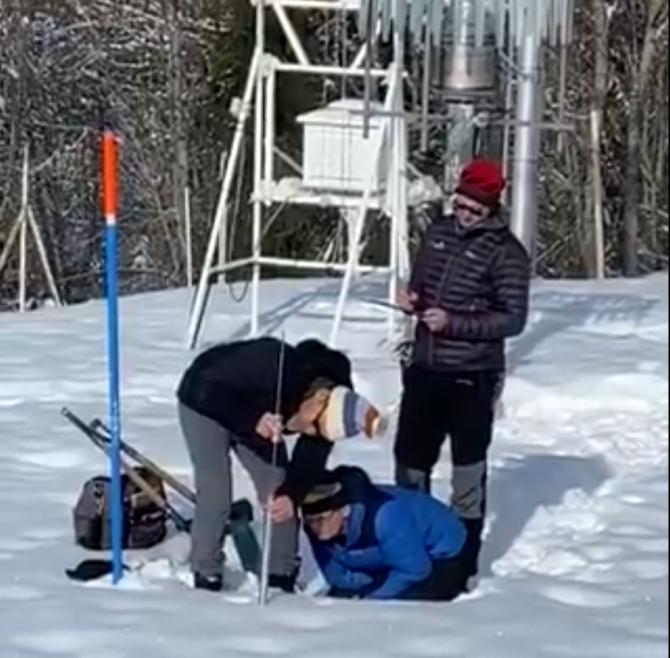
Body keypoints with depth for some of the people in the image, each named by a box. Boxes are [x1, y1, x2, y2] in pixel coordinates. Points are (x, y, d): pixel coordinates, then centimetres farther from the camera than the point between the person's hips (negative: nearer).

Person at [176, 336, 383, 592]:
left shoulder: (334, 409, -25)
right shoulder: (270, 367, -44)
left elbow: (310, 461, -18)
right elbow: (208, 391, -39)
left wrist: (291, 495, -36)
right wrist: (253, 420, -52)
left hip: (259, 414, 5)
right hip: (206, 404, -5)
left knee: (278, 492, -2)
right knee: (215, 496, -14)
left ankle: (282, 576, 10)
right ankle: (207, 577, -1)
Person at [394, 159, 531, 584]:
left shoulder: (506, 253, -11)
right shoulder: (439, 232, 8)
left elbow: (513, 319, -13)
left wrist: (453, 322, -21)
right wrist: (412, 299, -3)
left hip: (472, 377, -6)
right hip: (425, 368, 6)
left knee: (468, 465, 3)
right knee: (411, 457, 14)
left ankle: (463, 558, 12)